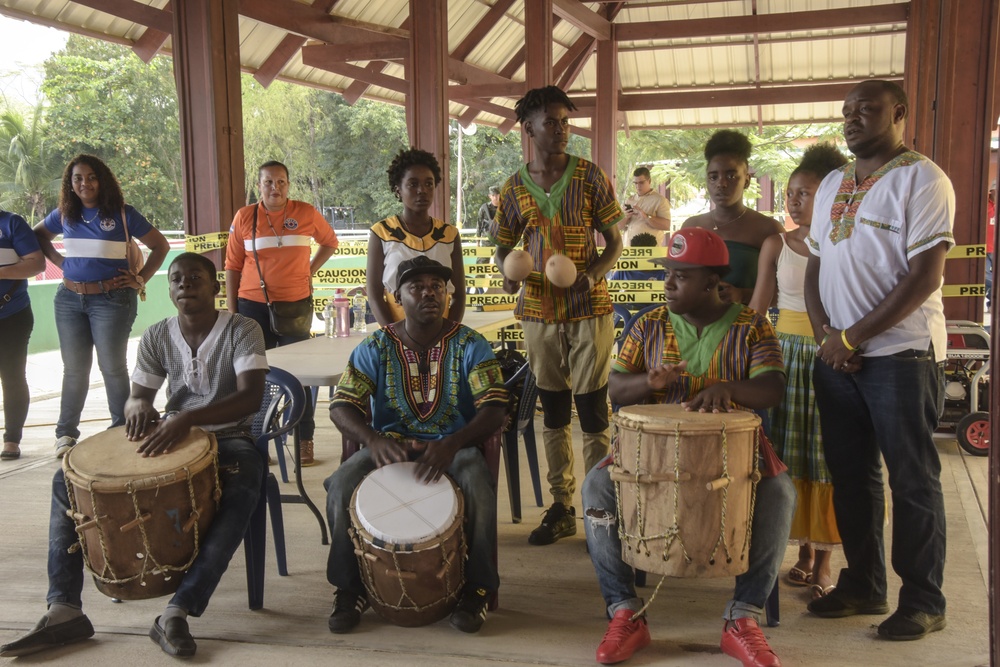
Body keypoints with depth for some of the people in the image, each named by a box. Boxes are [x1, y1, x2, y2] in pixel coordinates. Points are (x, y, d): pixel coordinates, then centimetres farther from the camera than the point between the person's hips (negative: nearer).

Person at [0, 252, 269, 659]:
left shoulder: (242, 331, -10)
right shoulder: (156, 337, 4)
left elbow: (251, 396, -24)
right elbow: (135, 398, 6)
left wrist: (189, 417, -39)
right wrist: (139, 405, -21)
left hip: (227, 439, -5)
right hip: (168, 437, 5)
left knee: (241, 494, -40)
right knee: (66, 480, -10)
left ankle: (177, 613, -40)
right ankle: (64, 609, -15)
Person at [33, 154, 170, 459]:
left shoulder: (123, 214, -3)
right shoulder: (64, 215, 8)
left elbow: (160, 246, 2)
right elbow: (38, 235, 25)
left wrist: (140, 279, -4)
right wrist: (59, 261, 11)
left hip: (111, 299, -4)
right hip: (69, 299, 4)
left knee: (113, 366, 0)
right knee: (74, 368, 10)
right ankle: (66, 433, 18)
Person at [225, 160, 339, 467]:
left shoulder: (306, 213, 0)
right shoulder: (244, 217, 2)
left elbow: (330, 241, 18)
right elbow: (232, 266, 5)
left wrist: (311, 270, 6)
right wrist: (231, 311, 2)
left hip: (296, 304, 0)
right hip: (254, 306, 1)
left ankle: (305, 441, 12)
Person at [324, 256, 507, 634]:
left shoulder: (469, 345, -5)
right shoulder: (376, 348, -1)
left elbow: (494, 409, -14)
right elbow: (341, 407, -8)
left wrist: (452, 445, -34)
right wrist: (373, 440, -31)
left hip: (455, 444, -1)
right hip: (389, 444, 2)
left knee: (478, 487, -33)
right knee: (341, 486, -25)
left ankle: (477, 588, -11)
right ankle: (350, 588, -5)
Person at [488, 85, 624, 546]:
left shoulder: (589, 176, -1)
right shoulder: (515, 188, 5)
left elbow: (615, 241, 1)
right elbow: (504, 246, 15)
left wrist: (593, 273, -18)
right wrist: (508, 274, -8)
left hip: (589, 309, -3)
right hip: (539, 312, 3)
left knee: (592, 410, -1)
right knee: (553, 411, 10)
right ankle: (562, 508, 21)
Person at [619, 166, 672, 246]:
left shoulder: (659, 200, 2)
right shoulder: (629, 201, 17)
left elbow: (666, 226, -9)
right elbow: (618, 227, 16)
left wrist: (646, 217, -18)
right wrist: (625, 217, -5)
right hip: (628, 247, 4)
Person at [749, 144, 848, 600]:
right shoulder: (776, 246, 4)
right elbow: (758, 307, 6)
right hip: (788, 353, 2)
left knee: (829, 455, 2)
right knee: (790, 454, 6)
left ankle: (824, 559, 13)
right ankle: (804, 550, 20)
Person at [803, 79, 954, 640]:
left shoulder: (922, 179, -7)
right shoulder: (833, 185, 15)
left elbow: (925, 277, -14)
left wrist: (852, 338, -14)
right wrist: (824, 332, -1)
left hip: (900, 354, -6)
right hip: (836, 355, 7)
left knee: (913, 481, 1)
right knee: (851, 476, 12)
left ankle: (924, 602, 14)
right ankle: (863, 585, 25)